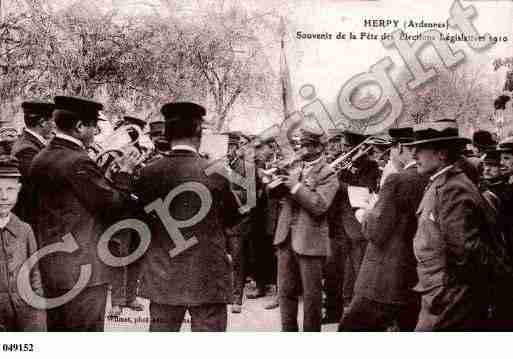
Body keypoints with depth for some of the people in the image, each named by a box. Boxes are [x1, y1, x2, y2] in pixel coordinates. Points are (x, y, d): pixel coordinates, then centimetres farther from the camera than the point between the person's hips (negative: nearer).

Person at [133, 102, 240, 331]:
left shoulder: (149, 173, -4)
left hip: (161, 276, 3)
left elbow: (139, 218, 7)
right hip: (208, 276, -3)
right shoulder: (215, 173, -10)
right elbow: (233, 217, 2)